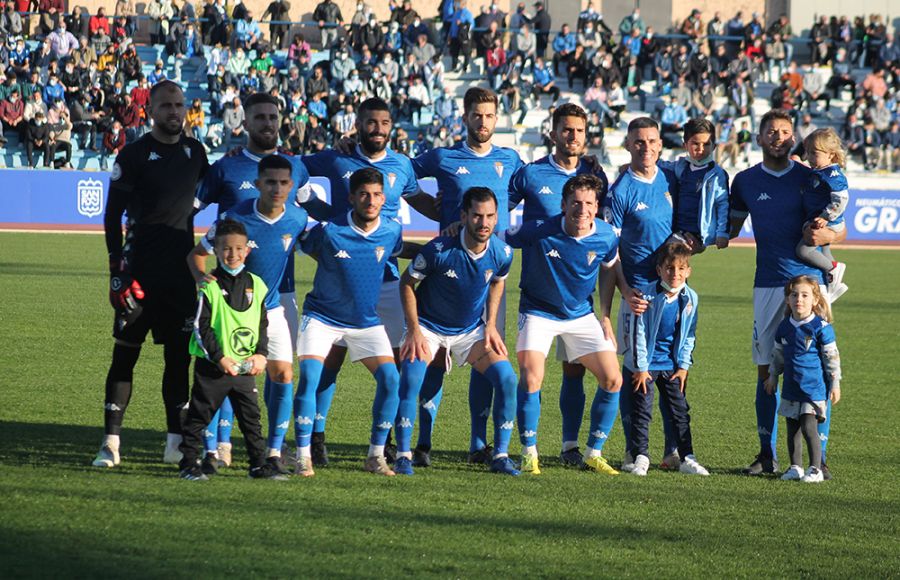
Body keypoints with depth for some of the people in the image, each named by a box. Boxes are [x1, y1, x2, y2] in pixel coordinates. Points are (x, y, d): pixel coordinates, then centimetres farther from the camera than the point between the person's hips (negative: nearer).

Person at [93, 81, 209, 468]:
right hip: (141, 267, -5)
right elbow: (112, 214, -5)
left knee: (180, 353, 6)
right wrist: (117, 268, -11)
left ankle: (176, 440, 12)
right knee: (125, 352, -2)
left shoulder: (194, 151, 8)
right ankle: (111, 441, 0)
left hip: (181, 268, 5)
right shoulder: (134, 154, -6)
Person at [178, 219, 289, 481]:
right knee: (199, 415, 2)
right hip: (212, 365, -4)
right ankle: (188, 463, 9)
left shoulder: (256, 285, 7)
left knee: (251, 417, 8)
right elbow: (201, 327, -9)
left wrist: (261, 354, -2)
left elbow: (263, 324, 12)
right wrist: (220, 358, -15)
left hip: (245, 366, 4)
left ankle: (259, 464, 14)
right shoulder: (210, 285, -7)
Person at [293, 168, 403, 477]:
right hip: (322, 316, -3)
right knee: (309, 377, -19)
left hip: (367, 321, 3)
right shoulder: (329, 231, -19)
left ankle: (376, 456, 2)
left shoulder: (392, 231, -7)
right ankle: (303, 456, -9)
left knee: (390, 378, -11)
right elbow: (302, 246, -2)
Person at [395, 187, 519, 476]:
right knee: (410, 381, -23)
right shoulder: (439, 249, -26)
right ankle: (403, 456, -10)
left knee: (506, 378, -12)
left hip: (471, 330, 3)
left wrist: (490, 325, 2)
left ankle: (501, 456, -1)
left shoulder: (502, 253, -14)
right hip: (428, 326, -3)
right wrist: (414, 331, -16)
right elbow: (407, 283, -12)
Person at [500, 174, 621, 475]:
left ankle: (594, 453, 12)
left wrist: (605, 316, 5)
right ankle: (529, 453, -5)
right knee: (531, 377, -22)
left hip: (582, 315, 4)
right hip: (538, 312, -4)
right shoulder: (538, 231, -25)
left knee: (612, 379, -4)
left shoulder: (606, 237, -13)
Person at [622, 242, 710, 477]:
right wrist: (640, 368, -12)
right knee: (642, 410, -3)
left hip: (672, 366, 4)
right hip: (645, 365, -4)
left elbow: (689, 335, 7)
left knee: (680, 410, 5)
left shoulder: (690, 299, -3)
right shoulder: (647, 296, -16)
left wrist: (684, 365, 2)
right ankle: (640, 457, 4)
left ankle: (687, 458, 11)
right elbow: (638, 333, -13)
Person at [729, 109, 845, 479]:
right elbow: (729, 229, 18)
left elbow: (841, 229, 6)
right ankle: (767, 455, 13)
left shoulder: (810, 179, 4)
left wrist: (828, 236, -16)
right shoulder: (746, 181, 9)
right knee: (766, 370, 4)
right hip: (768, 284, 2)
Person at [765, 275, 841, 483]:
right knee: (792, 429, 10)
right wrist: (773, 376, 24)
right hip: (791, 387, 6)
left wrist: (835, 383, -5)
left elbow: (832, 356, -6)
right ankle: (795, 468, 20)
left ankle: (815, 469, -5)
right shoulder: (784, 327, 5)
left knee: (808, 427, -12)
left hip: (814, 387, -6)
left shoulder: (821, 327, -11)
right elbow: (778, 354, 20)